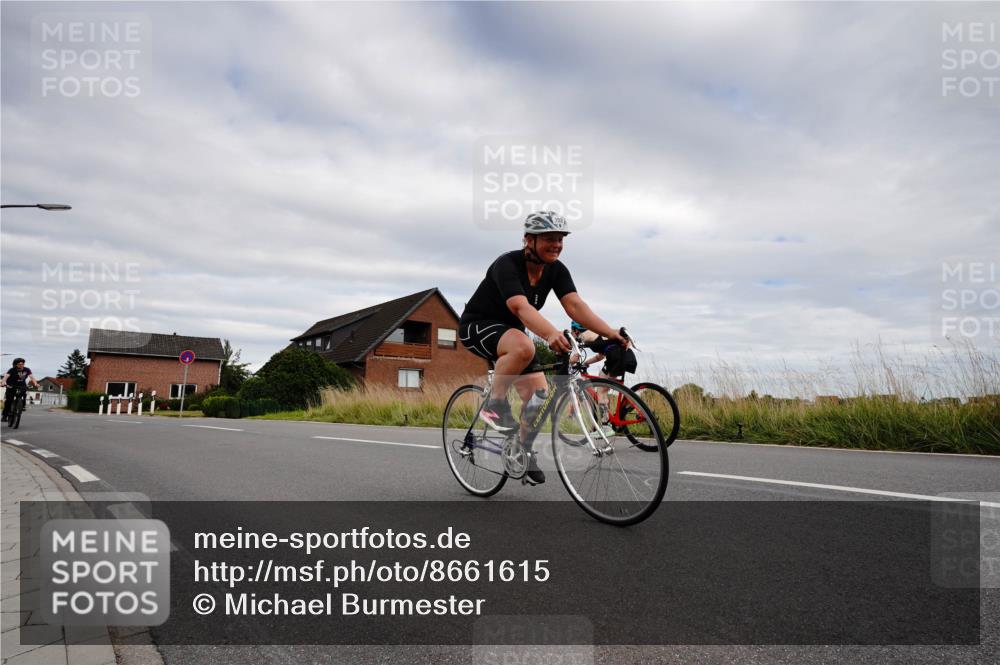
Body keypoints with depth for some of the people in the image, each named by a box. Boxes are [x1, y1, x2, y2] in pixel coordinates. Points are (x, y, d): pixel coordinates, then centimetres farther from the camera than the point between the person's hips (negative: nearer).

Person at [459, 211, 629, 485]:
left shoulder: (556, 270, -8)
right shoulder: (507, 265, -27)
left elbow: (575, 305, -22)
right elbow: (521, 307, -44)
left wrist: (611, 333, -38)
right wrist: (552, 334, -62)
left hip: (510, 331, 7)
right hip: (477, 326, -7)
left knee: (539, 395, -6)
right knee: (524, 347, -38)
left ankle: (524, 451, 16)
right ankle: (494, 403, -17)